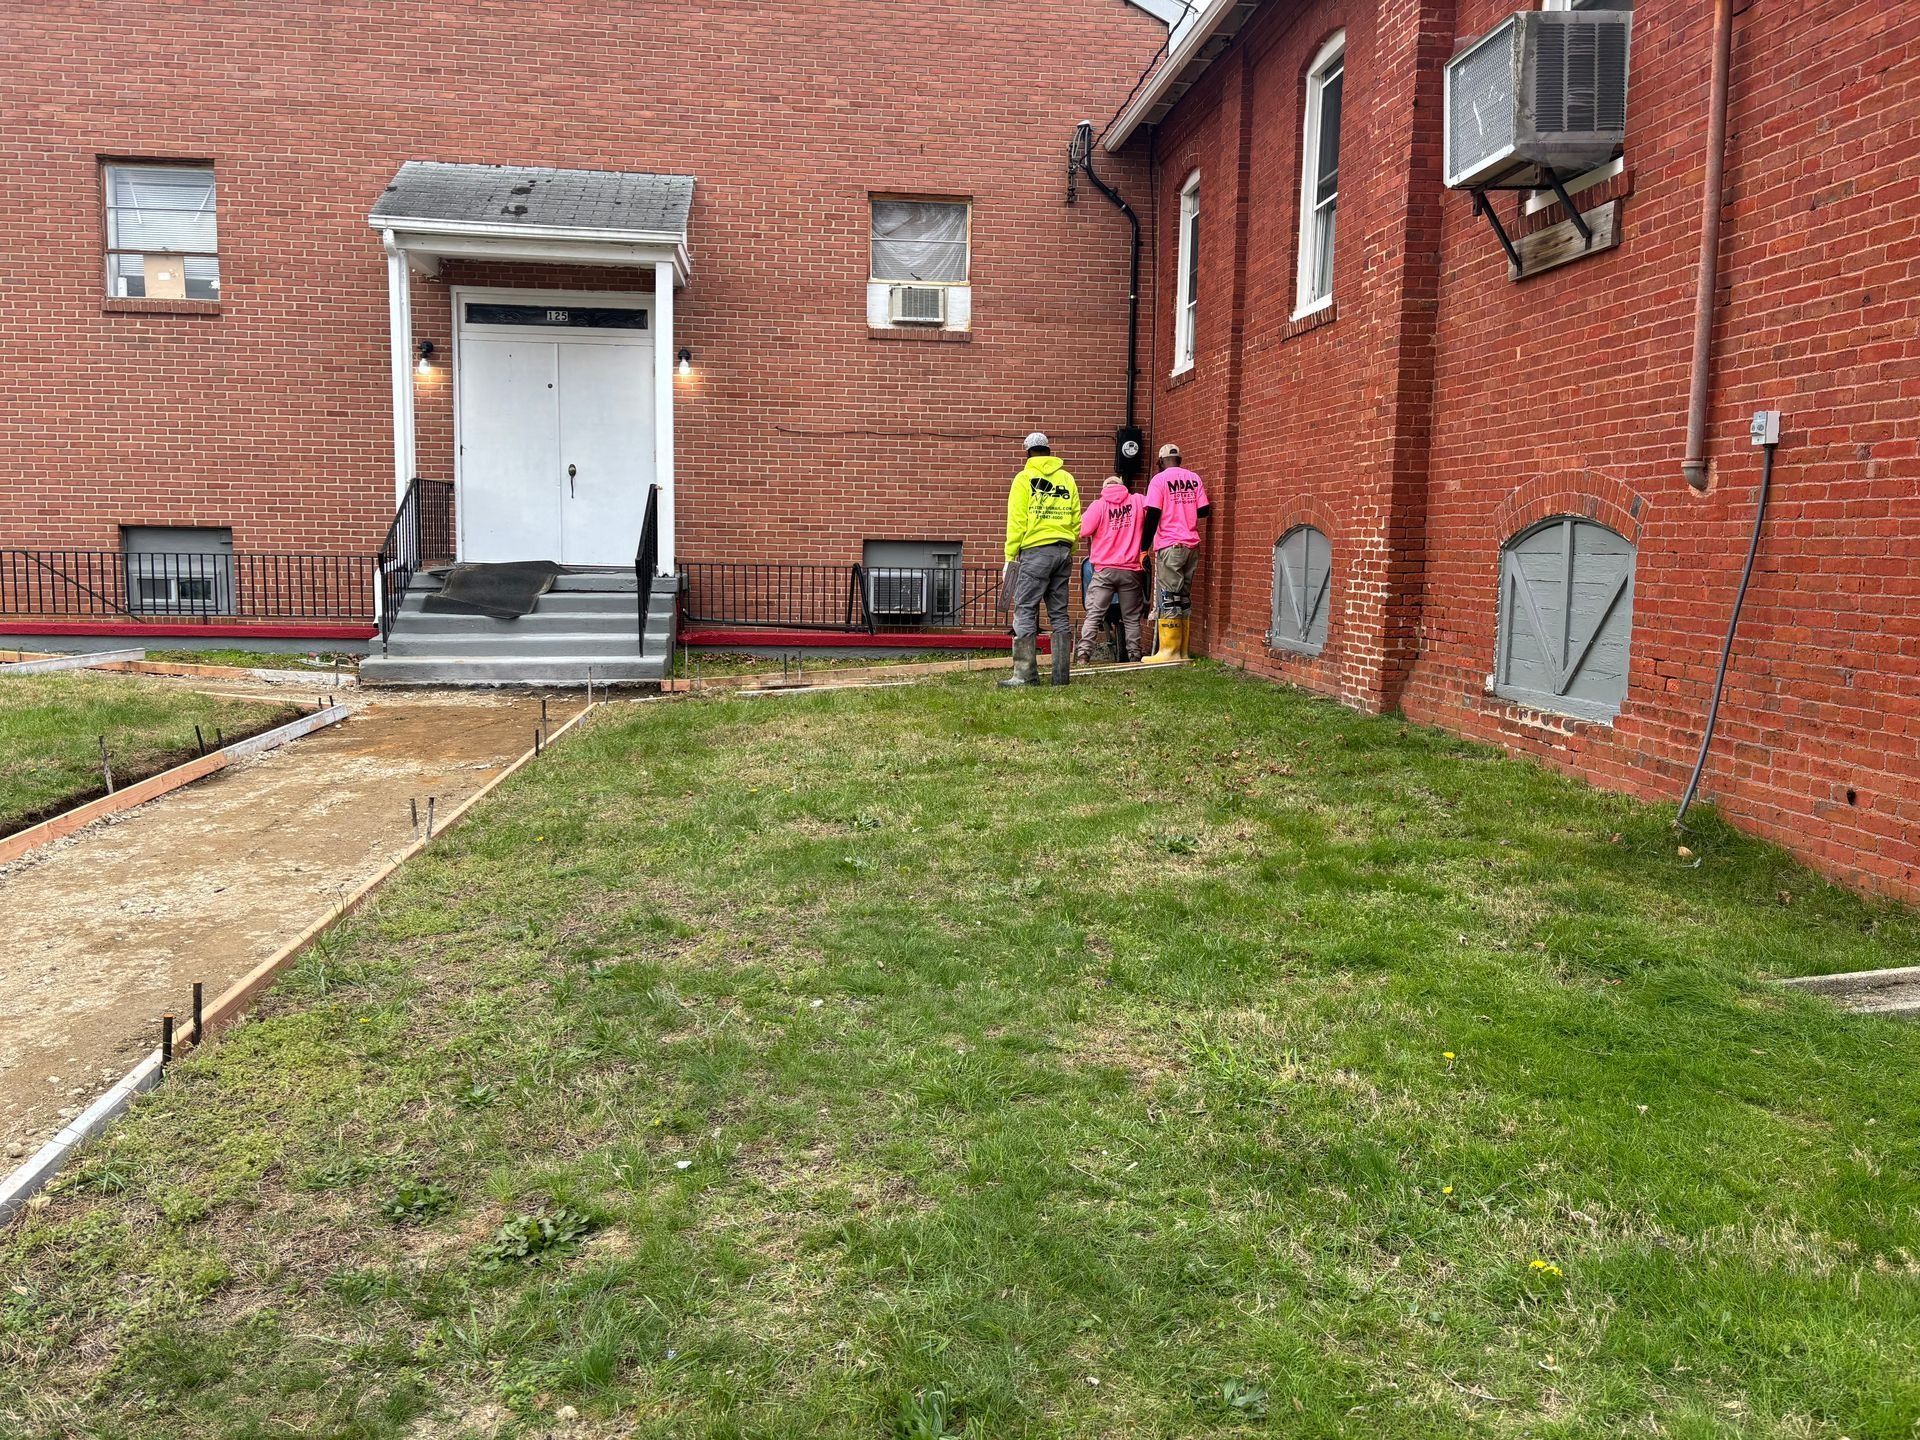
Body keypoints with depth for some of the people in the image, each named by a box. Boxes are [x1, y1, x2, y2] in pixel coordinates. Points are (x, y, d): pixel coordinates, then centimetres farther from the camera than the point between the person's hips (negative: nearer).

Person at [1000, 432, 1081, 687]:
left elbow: (1016, 522, -6)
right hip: (1064, 551, 5)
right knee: (1059, 613, 8)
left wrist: (1010, 557, -3)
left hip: (1035, 551, -5)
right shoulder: (1067, 479, 13)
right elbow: (1076, 521, 9)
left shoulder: (1024, 478, -1)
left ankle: (1025, 674, -9)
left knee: (1025, 612, -4)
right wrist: (1067, 551, 16)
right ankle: (1061, 674, 8)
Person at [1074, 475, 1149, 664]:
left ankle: (1083, 653, -10)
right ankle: (1134, 655, 9)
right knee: (1131, 617, 10)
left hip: (1104, 570, -1)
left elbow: (1084, 530, -10)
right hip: (1131, 570, 1)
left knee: (1093, 614, 0)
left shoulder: (1099, 505, -1)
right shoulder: (1138, 501, 4)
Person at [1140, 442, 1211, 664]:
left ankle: (1169, 651, -5)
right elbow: (1203, 510, 8)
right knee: (1184, 598, 10)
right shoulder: (1194, 478, 9)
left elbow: (1153, 514, -12)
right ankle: (1182, 651, 11)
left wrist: (1145, 547, -8)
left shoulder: (1160, 479, -4)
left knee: (1168, 599, -3)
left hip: (1170, 546, -5)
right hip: (1192, 545, 5)